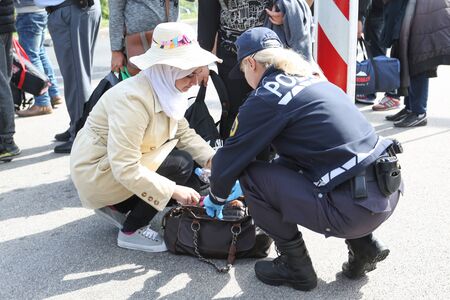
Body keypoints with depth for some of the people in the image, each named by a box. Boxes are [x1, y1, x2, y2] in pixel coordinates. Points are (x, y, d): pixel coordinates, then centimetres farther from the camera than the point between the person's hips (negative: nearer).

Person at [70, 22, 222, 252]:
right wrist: (173, 191, -31)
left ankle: (116, 206, 12)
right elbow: (125, 169, -33)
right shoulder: (132, 100, -30)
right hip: (97, 171, -9)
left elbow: (184, 133, 3)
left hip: (125, 164, 9)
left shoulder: (165, 90, -4)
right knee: (181, 166, -20)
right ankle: (131, 232, -5)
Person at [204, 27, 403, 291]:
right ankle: (364, 245, 21)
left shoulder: (265, 97, -7)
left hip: (355, 207, -8)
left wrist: (217, 198, 24)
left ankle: (296, 267, 13)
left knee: (252, 176, 1)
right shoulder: (310, 79, 18)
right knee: (286, 164, 29)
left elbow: (230, 157, 3)